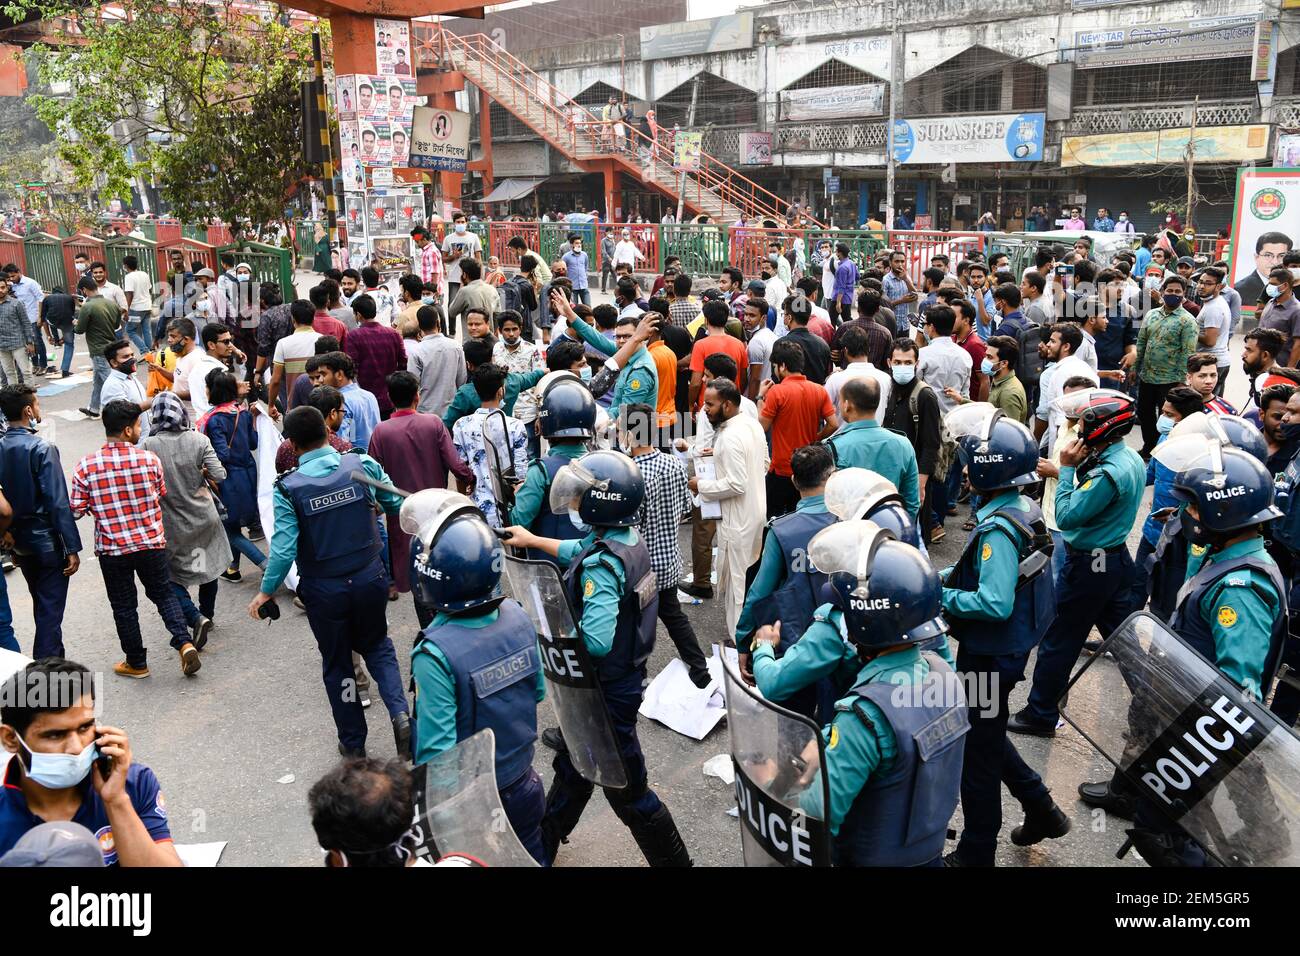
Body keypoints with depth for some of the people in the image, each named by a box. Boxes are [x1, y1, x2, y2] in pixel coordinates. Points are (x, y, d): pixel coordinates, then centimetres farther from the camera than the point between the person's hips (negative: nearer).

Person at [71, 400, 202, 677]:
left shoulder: (85, 466, -12)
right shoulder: (149, 459, -11)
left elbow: (76, 510, -7)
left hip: (111, 548, 0)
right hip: (152, 543, 0)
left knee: (124, 606, 14)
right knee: (164, 593, 18)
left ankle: (136, 663, 25)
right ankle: (184, 642, 1)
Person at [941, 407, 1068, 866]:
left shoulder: (998, 528, -27)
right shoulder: (1024, 510, 2)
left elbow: (994, 604, -31)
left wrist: (940, 596, -21)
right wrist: (950, 575, 4)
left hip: (990, 654, -9)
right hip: (1008, 646, 9)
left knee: (977, 751, 8)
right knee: (986, 736, 26)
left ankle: (976, 853, 25)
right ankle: (1042, 811, 38)